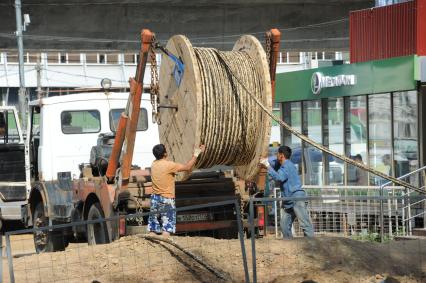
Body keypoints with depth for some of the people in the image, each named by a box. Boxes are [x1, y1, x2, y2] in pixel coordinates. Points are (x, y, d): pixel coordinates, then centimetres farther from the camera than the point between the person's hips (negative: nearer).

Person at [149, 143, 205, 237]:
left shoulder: (154, 164, 4)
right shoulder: (169, 165, -16)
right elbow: (187, 167, -13)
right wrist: (196, 154, -3)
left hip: (155, 198, 6)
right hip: (166, 199, -6)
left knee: (153, 228, 8)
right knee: (167, 227, -3)